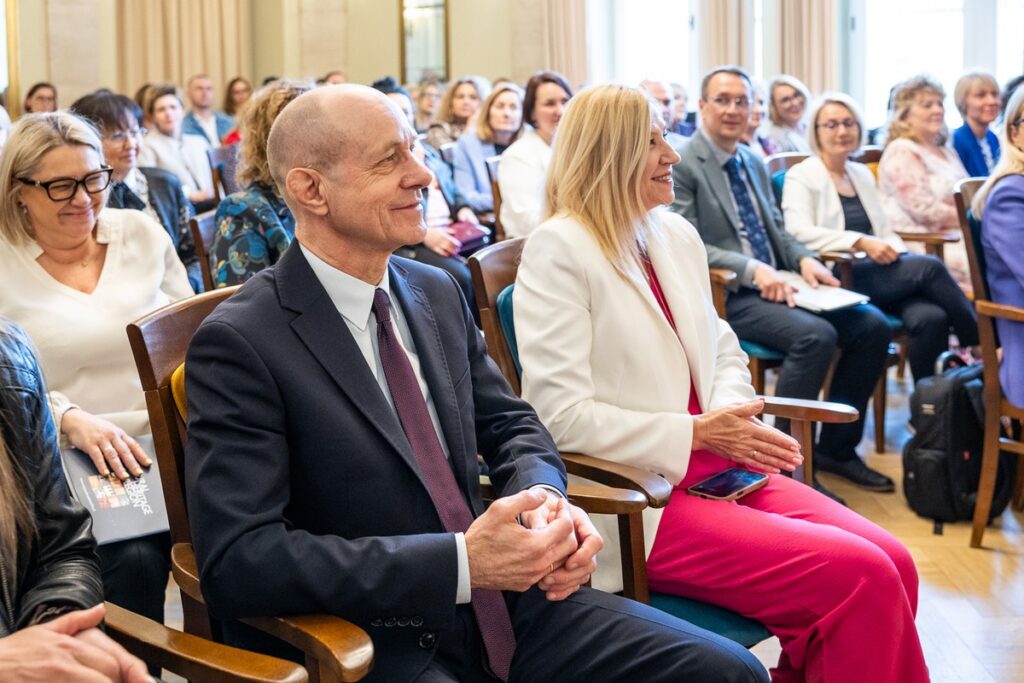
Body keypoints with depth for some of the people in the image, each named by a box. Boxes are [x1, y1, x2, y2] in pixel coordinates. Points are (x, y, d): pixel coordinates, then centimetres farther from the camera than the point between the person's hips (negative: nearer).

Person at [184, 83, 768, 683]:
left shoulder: (437, 293, 8)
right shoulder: (241, 343, -13)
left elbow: (509, 424, 18)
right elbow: (237, 560, -20)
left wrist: (544, 500, -7)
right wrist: (460, 563, -26)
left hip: (500, 603, 7)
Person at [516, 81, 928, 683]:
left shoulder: (677, 234, 14)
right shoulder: (557, 250, -9)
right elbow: (561, 415, -16)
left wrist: (733, 418, -1)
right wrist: (695, 434, -16)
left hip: (719, 469, 8)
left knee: (893, 562, -12)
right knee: (861, 577, -20)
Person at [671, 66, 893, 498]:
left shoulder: (754, 163, 19)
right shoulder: (684, 166, -6)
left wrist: (802, 259, 0)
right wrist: (752, 270, -24)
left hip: (775, 284, 8)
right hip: (727, 295, -8)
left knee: (872, 325, -7)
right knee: (815, 335, -30)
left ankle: (835, 446, 5)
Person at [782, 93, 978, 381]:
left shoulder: (862, 174, 23)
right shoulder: (801, 176, 2)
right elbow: (799, 233, -14)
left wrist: (898, 254, -1)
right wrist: (861, 242, -24)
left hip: (878, 273, 6)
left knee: (930, 317, -27)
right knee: (929, 266, -26)